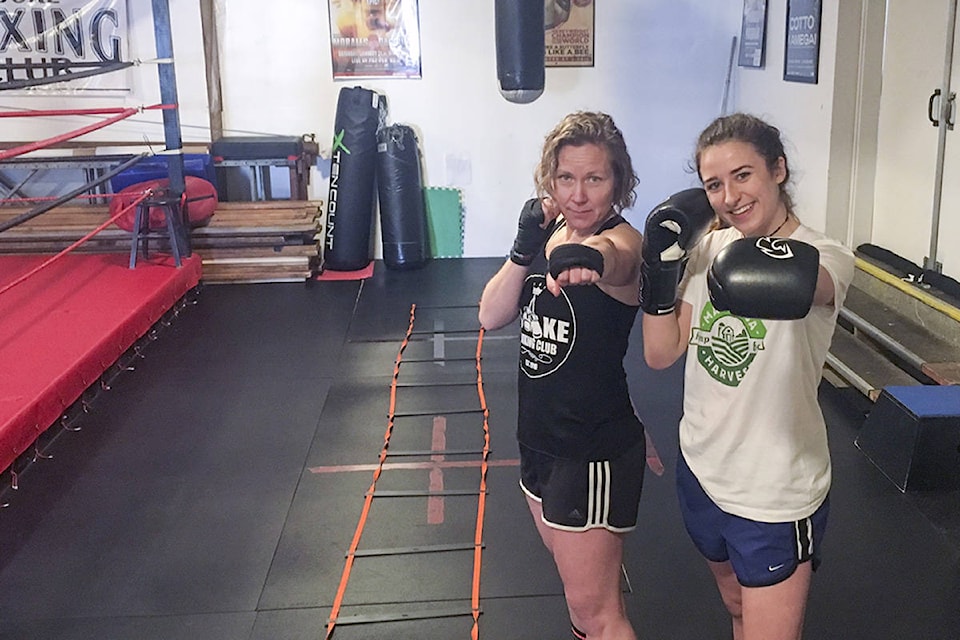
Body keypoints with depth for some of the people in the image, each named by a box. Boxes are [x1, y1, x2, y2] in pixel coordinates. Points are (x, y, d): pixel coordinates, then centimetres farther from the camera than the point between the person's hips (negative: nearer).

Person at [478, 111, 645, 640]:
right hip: (541, 433, 8)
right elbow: (492, 315, -3)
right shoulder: (549, 231, 2)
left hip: (596, 450, -8)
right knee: (571, 569, 28)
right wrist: (523, 247, -17)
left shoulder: (622, 240, -21)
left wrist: (585, 258, -70)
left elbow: (612, 257, -47)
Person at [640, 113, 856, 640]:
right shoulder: (708, 246, -2)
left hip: (777, 496, -5)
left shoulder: (822, 257, -17)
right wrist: (661, 266, -15)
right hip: (702, 471, 5)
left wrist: (781, 273, -57)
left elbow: (808, 283, -41)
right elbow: (661, 354, -5)